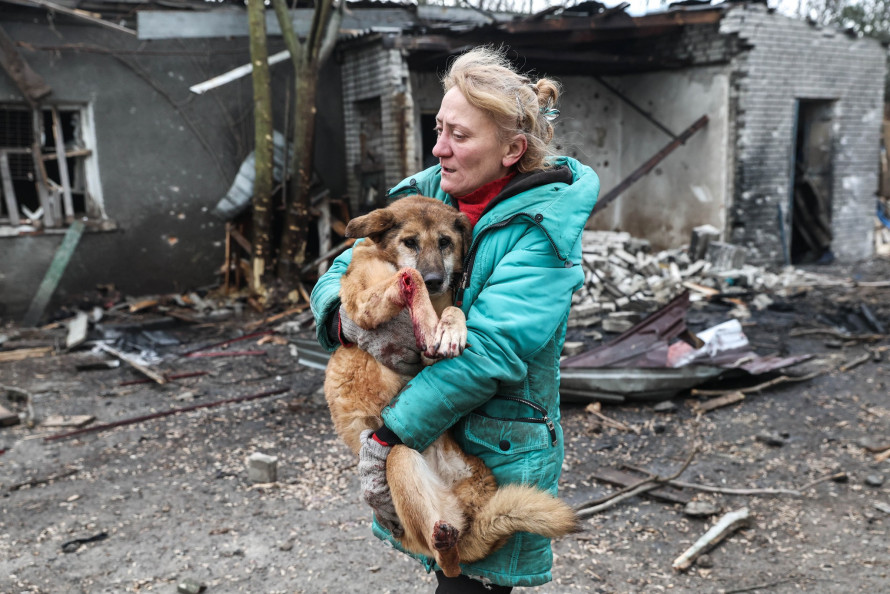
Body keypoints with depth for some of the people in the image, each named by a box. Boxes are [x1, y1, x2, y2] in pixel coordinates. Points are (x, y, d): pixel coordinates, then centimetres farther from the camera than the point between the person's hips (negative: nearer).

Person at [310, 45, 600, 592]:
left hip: (495, 457, -6)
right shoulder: (426, 195, 1)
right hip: (430, 446, 6)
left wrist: (390, 436, -26)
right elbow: (340, 274, 2)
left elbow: (489, 349, -27)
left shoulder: (541, 229, -18)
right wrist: (350, 319, -22)